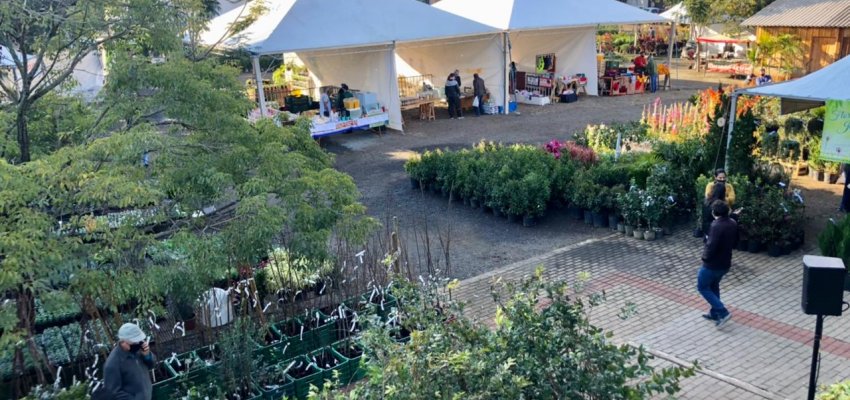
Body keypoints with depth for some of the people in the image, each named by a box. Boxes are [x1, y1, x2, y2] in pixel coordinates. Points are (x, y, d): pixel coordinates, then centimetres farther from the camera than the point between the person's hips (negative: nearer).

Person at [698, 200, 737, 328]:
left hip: (712, 264, -8)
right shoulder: (733, 223, 0)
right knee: (714, 286, 26)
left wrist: (705, 256, -11)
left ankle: (723, 312, 2)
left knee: (702, 287, 9)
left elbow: (711, 246, -30)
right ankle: (714, 313, 34)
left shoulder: (716, 226, -28)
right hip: (725, 263, 8)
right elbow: (735, 241, 14)